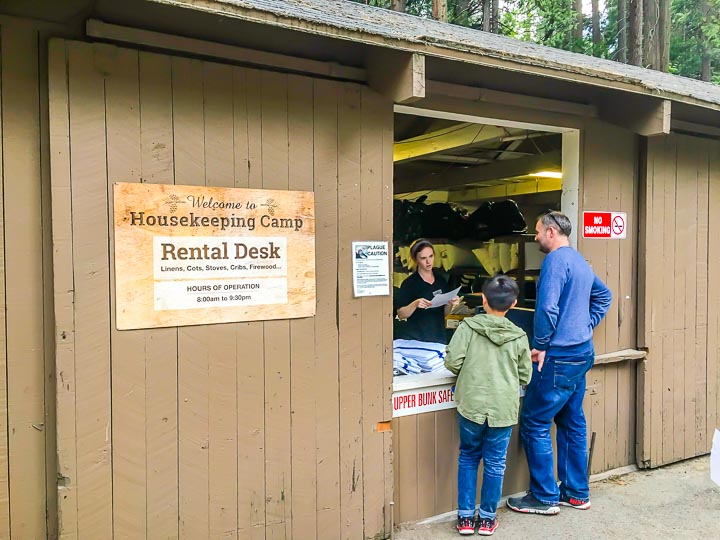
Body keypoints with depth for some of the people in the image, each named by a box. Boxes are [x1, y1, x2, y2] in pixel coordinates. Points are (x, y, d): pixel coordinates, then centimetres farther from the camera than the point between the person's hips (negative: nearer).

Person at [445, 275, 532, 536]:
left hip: (472, 405, -1)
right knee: (495, 463, 13)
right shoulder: (519, 337, 0)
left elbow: (452, 361, -11)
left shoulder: (468, 326, -6)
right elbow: (525, 376, 7)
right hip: (504, 408, 1)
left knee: (468, 458, 17)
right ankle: (487, 518, 24)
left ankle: (465, 517, 20)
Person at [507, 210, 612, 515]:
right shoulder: (581, 262, 15)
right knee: (572, 423, 16)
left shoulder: (556, 259, -15)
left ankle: (545, 497, 7)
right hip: (582, 353, 10)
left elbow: (547, 308, -25)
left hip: (559, 357, -10)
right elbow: (604, 296, 29)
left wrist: (540, 345, -13)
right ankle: (576, 493, 25)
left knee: (534, 424, -1)